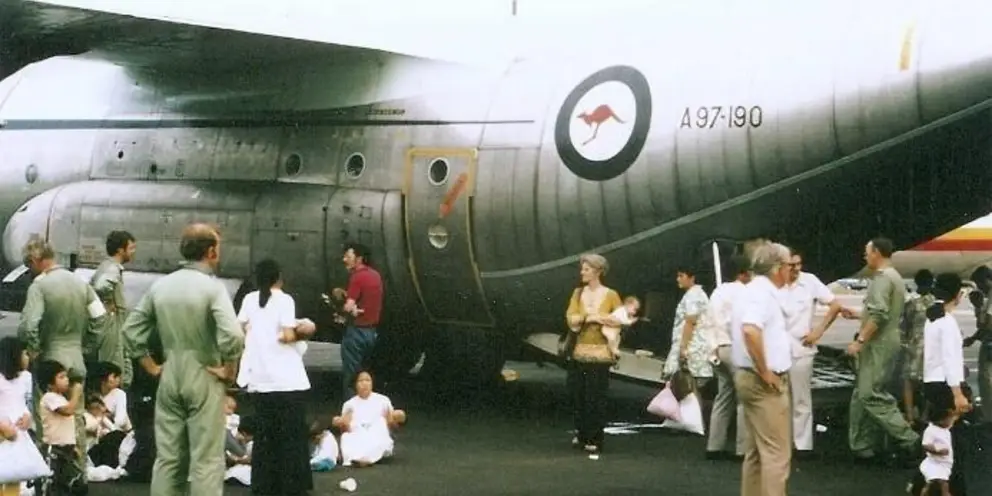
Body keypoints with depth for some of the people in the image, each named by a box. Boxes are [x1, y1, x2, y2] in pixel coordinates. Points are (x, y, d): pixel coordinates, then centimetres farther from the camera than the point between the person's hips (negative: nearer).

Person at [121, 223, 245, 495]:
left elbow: (131, 330, 7)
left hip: (169, 378, 5)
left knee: (167, 457, 12)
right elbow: (233, 336, -25)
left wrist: (151, 366, 11)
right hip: (204, 378, -5)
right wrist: (228, 369, -10)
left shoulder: (161, 285, 4)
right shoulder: (212, 287, -12)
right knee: (206, 460, 0)